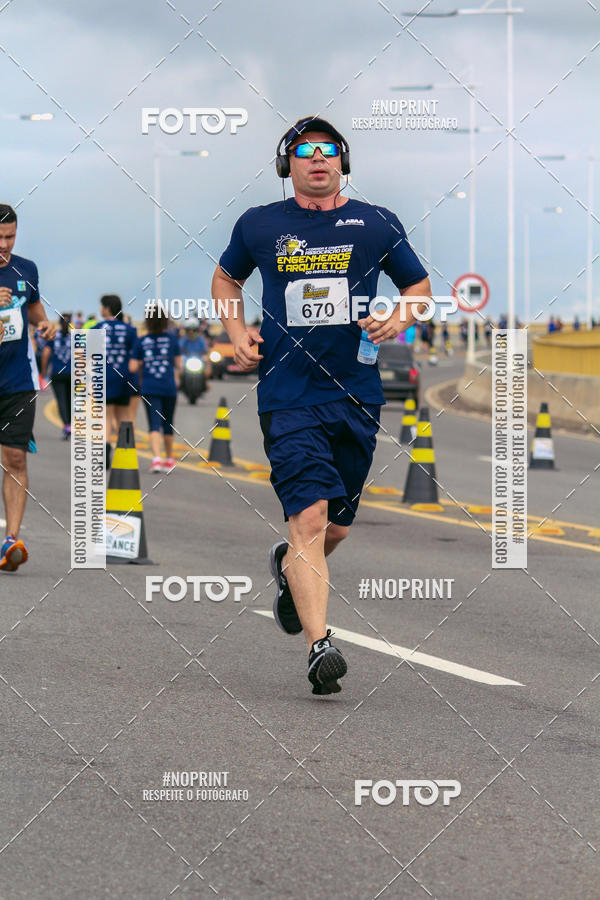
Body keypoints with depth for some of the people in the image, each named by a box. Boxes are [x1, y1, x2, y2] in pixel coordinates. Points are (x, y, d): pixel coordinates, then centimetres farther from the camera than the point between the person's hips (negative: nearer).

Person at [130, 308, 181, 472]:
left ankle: (156, 457, -25)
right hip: (169, 387, 1)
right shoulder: (172, 338, 1)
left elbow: (132, 367, -1)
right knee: (167, 424, 15)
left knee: (154, 424, -5)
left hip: (149, 389, -1)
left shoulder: (141, 341, 1)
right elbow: (178, 364, 5)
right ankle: (169, 460, 27)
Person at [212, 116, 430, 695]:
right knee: (309, 518, -18)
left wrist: (400, 318, -4)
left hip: (357, 395, 3)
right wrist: (237, 332, 8)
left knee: (338, 525, 13)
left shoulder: (376, 225, 6)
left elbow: (420, 286, 17)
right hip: (288, 397, -3)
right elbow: (226, 278, 24)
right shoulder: (259, 225, 5)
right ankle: (320, 647, -21)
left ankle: (290, 565, 47)